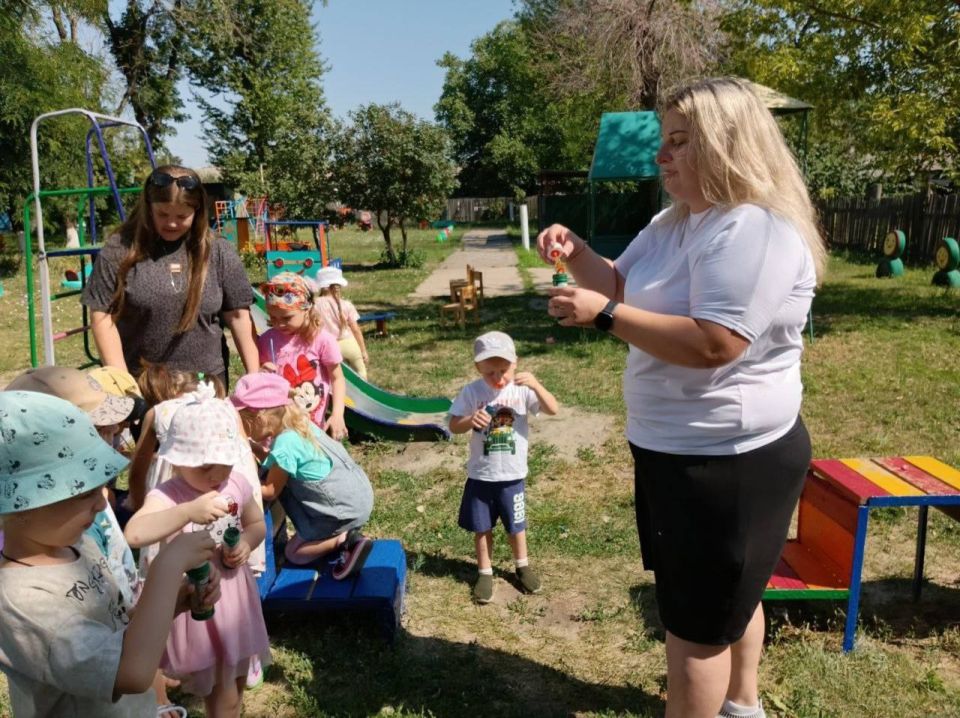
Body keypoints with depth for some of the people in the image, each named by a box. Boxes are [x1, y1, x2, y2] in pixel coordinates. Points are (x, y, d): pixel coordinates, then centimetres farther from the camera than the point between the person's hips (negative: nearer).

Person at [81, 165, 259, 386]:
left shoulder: (218, 252, 0)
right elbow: (102, 317, -2)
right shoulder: (120, 250, -4)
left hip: (207, 382, 1)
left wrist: (254, 376, -2)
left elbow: (238, 316, 2)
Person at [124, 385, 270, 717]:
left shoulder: (237, 485, -8)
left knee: (237, 680, 25)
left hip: (234, 597, 5)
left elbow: (257, 523, 10)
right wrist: (190, 511, -50)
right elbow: (134, 534, -44)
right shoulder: (166, 497, -24)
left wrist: (246, 544, -11)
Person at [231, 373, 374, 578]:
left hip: (347, 508, -8)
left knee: (293, 553, 4)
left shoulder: (285, 445, -21)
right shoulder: (297, 423, 3)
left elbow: (270, 492, -9)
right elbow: (278, 464, 15)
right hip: (357, 492, 8)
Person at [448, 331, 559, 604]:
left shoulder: (522, 389, -11)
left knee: (515, 524, 17)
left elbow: (553, 410, -18)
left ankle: (522, 566, 41)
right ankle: (485, 572, 33)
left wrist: (535, 385, -33)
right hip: (480, 474, 0)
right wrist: (470, 420, -30)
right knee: (482, 527, 13)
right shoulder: (471, 392, -11)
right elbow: (453, 426, -9)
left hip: (512, 474, 0)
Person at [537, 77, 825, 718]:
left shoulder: (756, 231, -24)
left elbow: (712, 344, -33)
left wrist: (604, 315, -29)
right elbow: (623, 286, 14)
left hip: (728, 459, -10)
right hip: (681, 448, 11)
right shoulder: (676, 220, 9)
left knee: (697, 618, 6)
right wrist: (577, 253, -4)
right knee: (727, 593, 27)